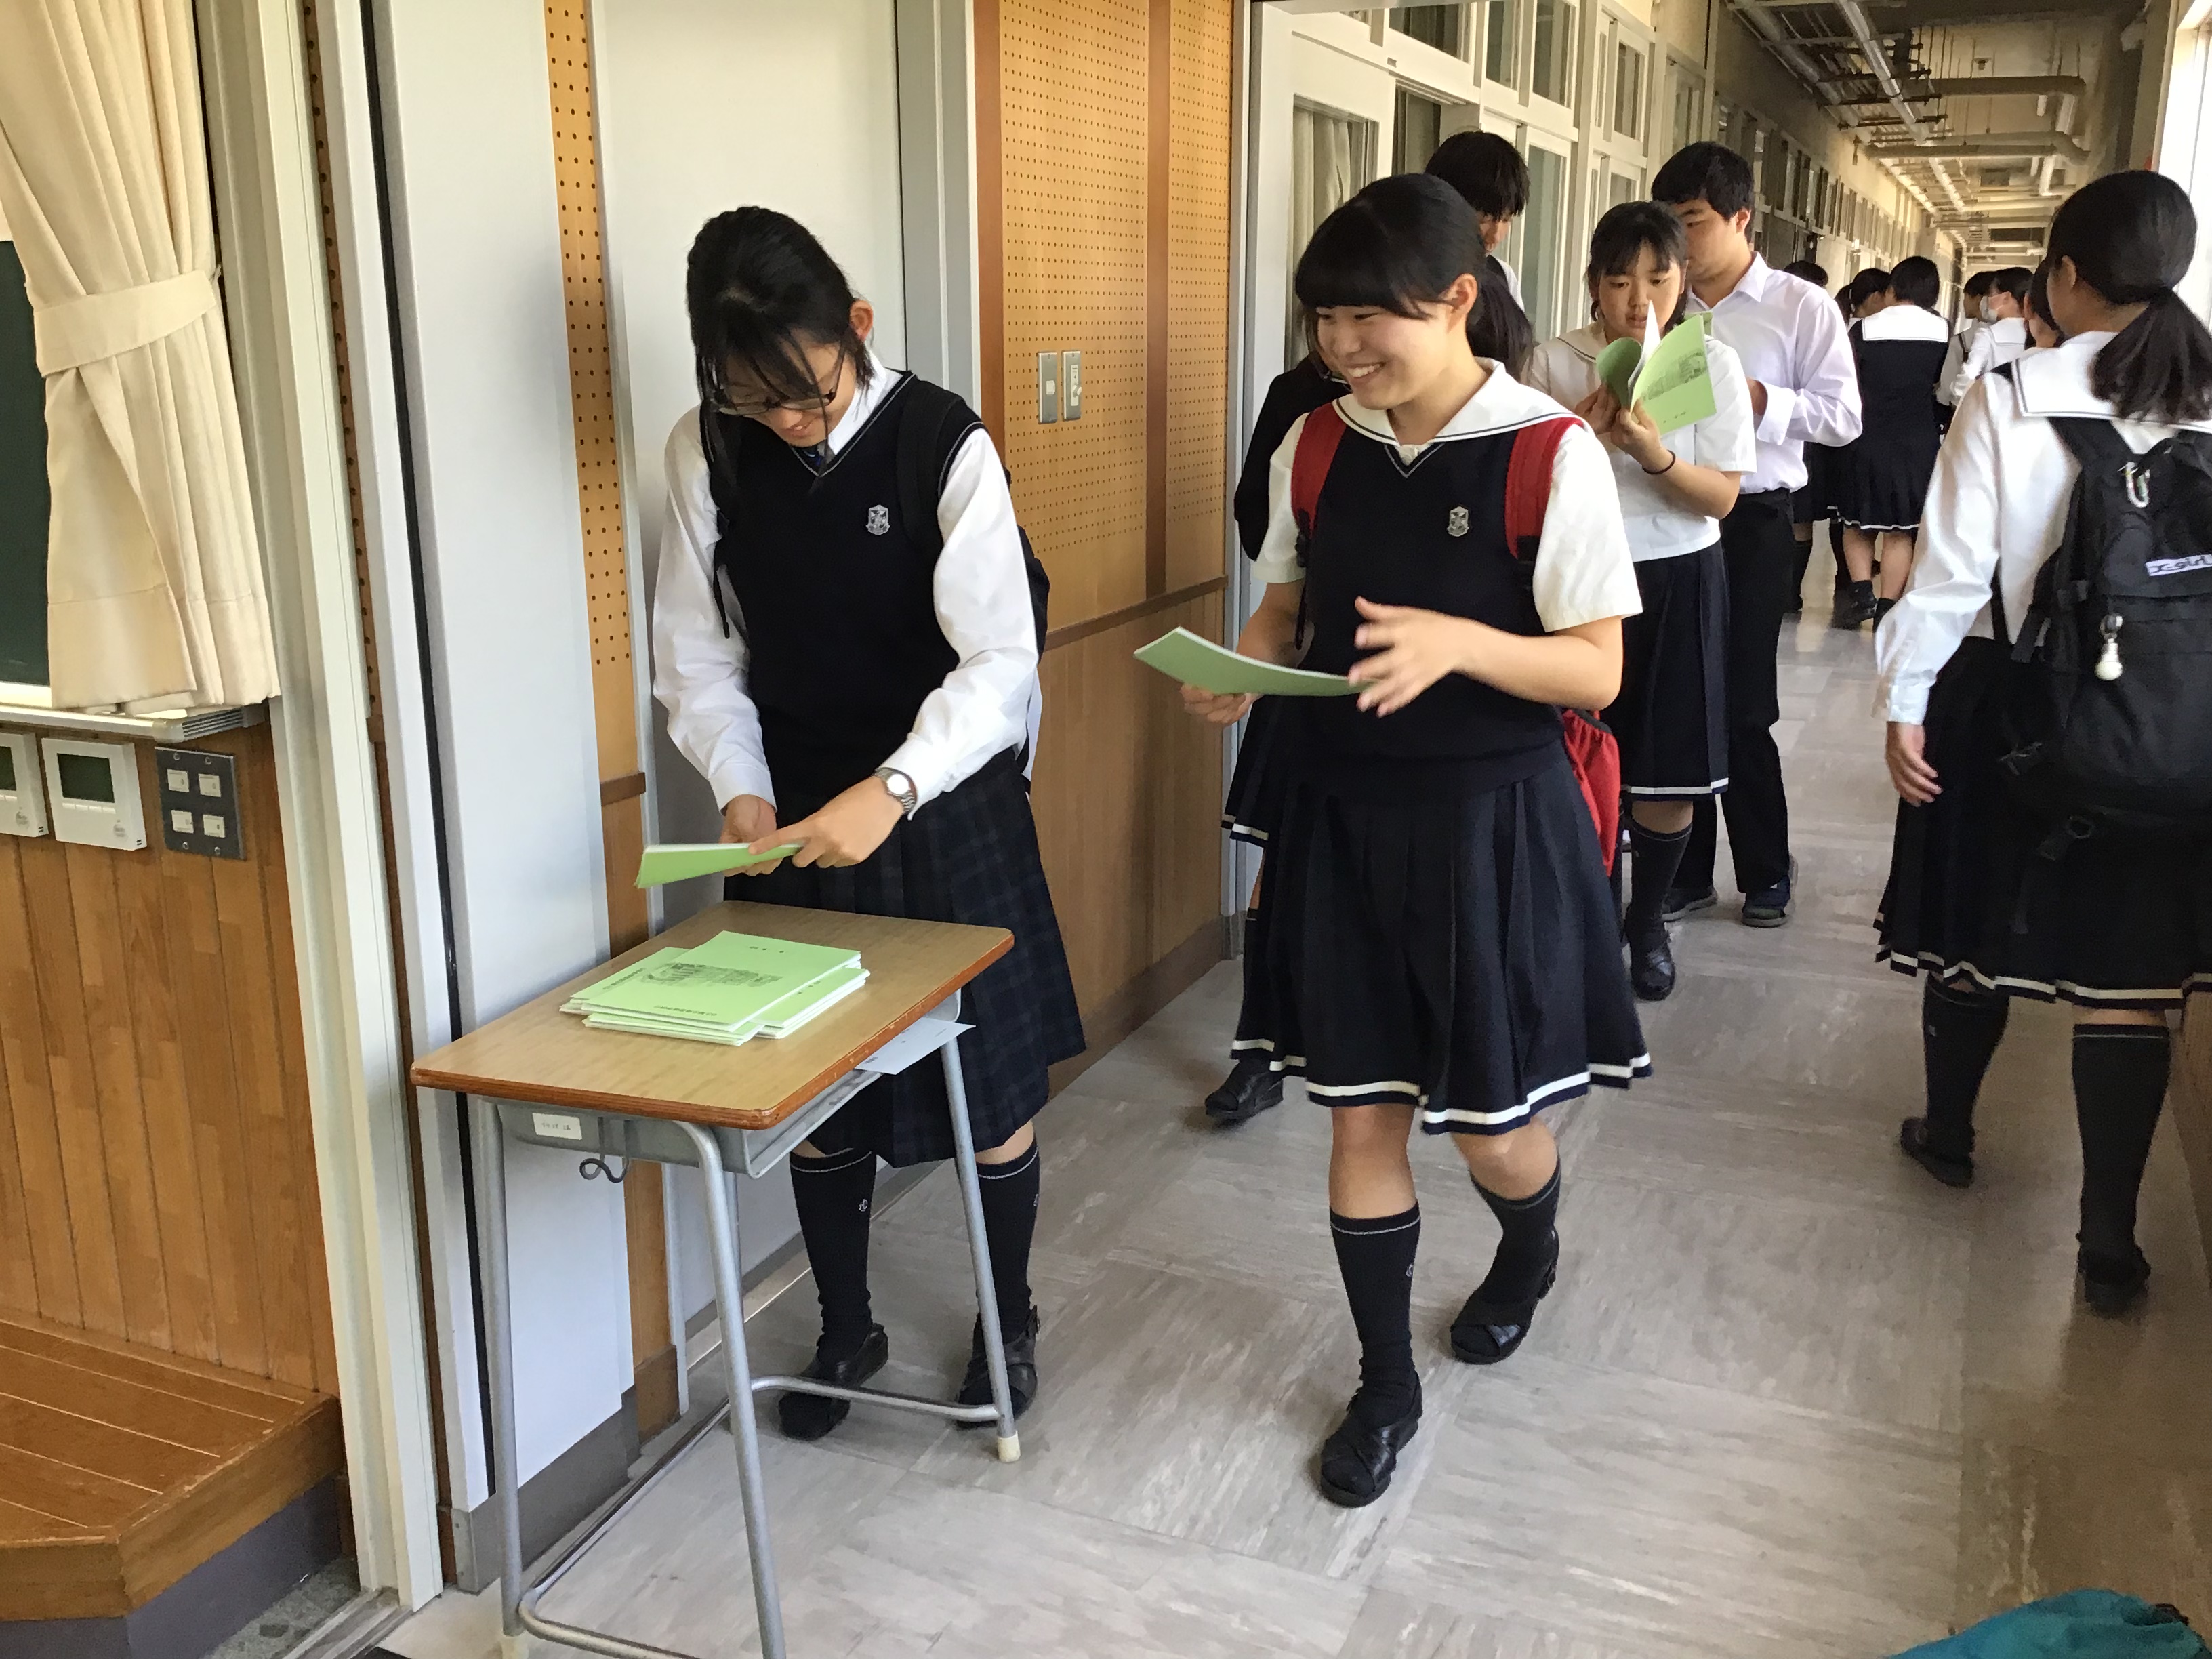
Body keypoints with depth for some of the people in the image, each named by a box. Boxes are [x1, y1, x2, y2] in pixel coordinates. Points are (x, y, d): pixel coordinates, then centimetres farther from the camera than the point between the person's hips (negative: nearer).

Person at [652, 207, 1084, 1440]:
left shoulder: (944, 446, -15)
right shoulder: (706, 455, -5)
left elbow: (1000, 664, -18)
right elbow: (701, 655, 2)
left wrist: (890, 792, -31)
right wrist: (743, 792, -14)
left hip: (946, 811, -3)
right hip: (792, 822, 3)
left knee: (994, 1081, 9)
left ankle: (1009, 1319, 33)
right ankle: (846, 1330, 35)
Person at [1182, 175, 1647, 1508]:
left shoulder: (1552, 456, -13)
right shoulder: (1318, 447, 1)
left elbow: (1597, 671, -11)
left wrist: (1458, 643, -28)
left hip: (1493, 822, -4)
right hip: (1344, 815, 4)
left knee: (1491, 1126, 8)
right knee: (1362, 1111, 10)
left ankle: (1532, 1253, 47)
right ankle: (1387, 1384, 30)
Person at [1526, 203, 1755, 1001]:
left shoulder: (1713, 363, -3)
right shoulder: (1554, 361, -3)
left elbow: (1721, 497, -7)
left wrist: (1652, 452, -24)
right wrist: (1584, 434, -21)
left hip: (1677, 579, 0)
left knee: (1668, 772, 6)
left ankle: (1648, 921, 28)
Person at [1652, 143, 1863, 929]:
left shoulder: (1801, 307, -3)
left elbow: (1843, 416, -7)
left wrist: (1757, 400, -19)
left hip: (1751, 520, -3)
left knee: (1741, 705, 1)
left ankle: (1766, 871, 20)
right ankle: (1686, 871, 21)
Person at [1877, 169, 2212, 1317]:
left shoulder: (2005, 401, -11)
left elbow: (1952, 566, -11)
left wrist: (1904, 699, -4)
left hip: (2009, 702, -1)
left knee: (1974, 929, 17)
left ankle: (1948, 1135, 37)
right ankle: (2108, 1240, 12)